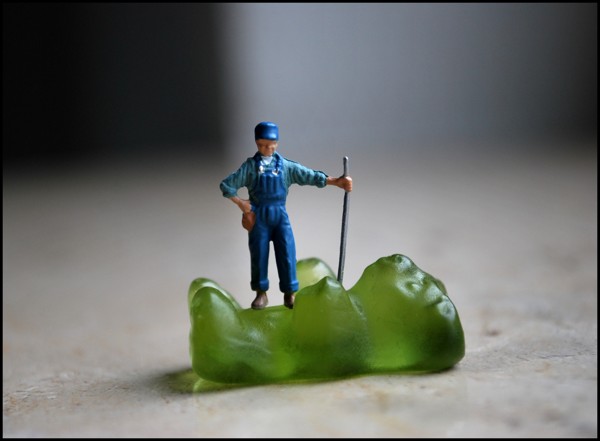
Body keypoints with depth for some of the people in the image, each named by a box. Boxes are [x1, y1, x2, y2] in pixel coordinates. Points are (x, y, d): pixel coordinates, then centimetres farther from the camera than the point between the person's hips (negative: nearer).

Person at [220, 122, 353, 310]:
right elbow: (226, 185, 3)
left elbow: (310, 176, -1)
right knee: (259, 255, 3)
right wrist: (240, 203, -2)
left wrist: (336, 181, -9)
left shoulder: (286, 166, 4)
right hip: (258, 217, -1)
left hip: (280, 215, 1)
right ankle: (261, 294, 16)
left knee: (286, 253, -5)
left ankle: (290, 294, 5)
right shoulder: (250, 166, 1)